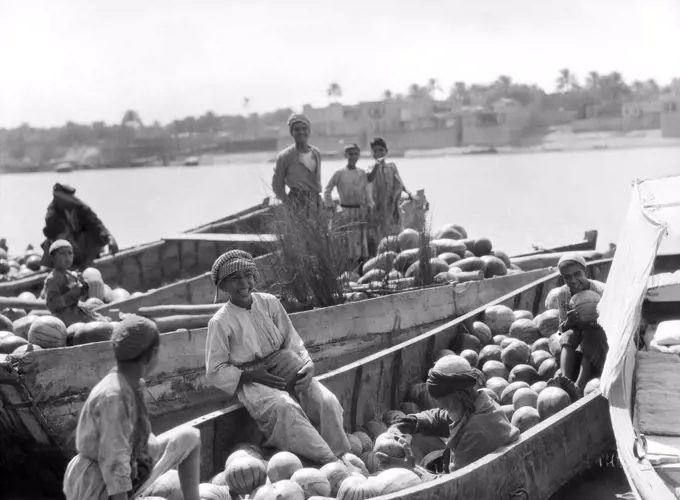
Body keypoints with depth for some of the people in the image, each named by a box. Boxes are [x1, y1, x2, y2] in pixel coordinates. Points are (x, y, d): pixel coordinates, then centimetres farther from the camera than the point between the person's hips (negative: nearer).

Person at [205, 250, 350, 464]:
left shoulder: (270, 303, 3)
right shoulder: (220, 322, -7)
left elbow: (292, 341, 8)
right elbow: (215, 372, -4)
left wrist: (307, 365, -13)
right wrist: (252, 375, -18)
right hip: (251, 382, -4)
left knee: (327, 401, -22)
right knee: (285, 407, -35)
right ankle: (327, 462, -34)